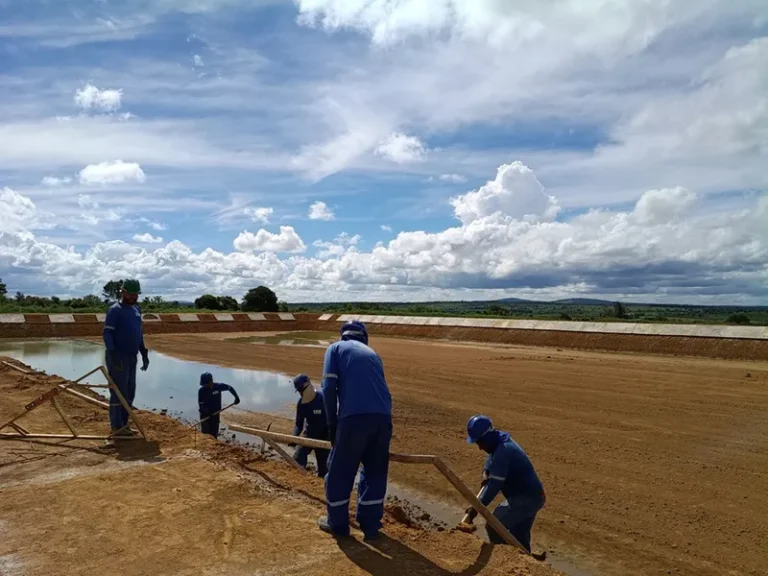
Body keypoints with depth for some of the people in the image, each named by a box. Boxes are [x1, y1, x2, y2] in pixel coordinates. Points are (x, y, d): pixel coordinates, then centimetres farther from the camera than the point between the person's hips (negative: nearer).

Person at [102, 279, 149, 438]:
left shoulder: (136, 310, 14)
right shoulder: (115, 310, -9)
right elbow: (107, 333, -15)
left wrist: (144, 354, 16)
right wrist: (112, 354, -24)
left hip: (132, 357, 8)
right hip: (118, 357, -8)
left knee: (129, 392, 12)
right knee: (118, 392, -5)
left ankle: (123, 425, 21)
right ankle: (116, 428, 1)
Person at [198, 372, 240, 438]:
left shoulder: (218, 386, -10)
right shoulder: (201, 391, -14)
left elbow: (230, 388, 6)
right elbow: (201, 405, -13)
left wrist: (236, 397, 2)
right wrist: (207, 412, -30)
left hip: (215, 414, 2)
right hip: (205, 415, -2)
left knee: (214, 434, 8)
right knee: (205, 433, -7)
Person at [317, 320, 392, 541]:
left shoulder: (336, 348, 14)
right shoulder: (372, 353, 27)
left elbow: (329, 388, 0)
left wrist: (332, 424, 7)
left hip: (354, 416, -4)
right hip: (383, 416, 5)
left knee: (340, 471, 15)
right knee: (375, 471, 20)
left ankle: (337, 523, 30)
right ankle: (370, 525, 30)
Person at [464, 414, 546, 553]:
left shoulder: (503, 451, -26)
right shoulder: (502, 440, 5)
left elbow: (495, 485, -26)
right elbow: (491, 457, 24)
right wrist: (485, 471, 3)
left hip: (524, 499, -10)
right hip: (533, 496, 10)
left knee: (494, 527, -5)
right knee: (520, 537, 20)